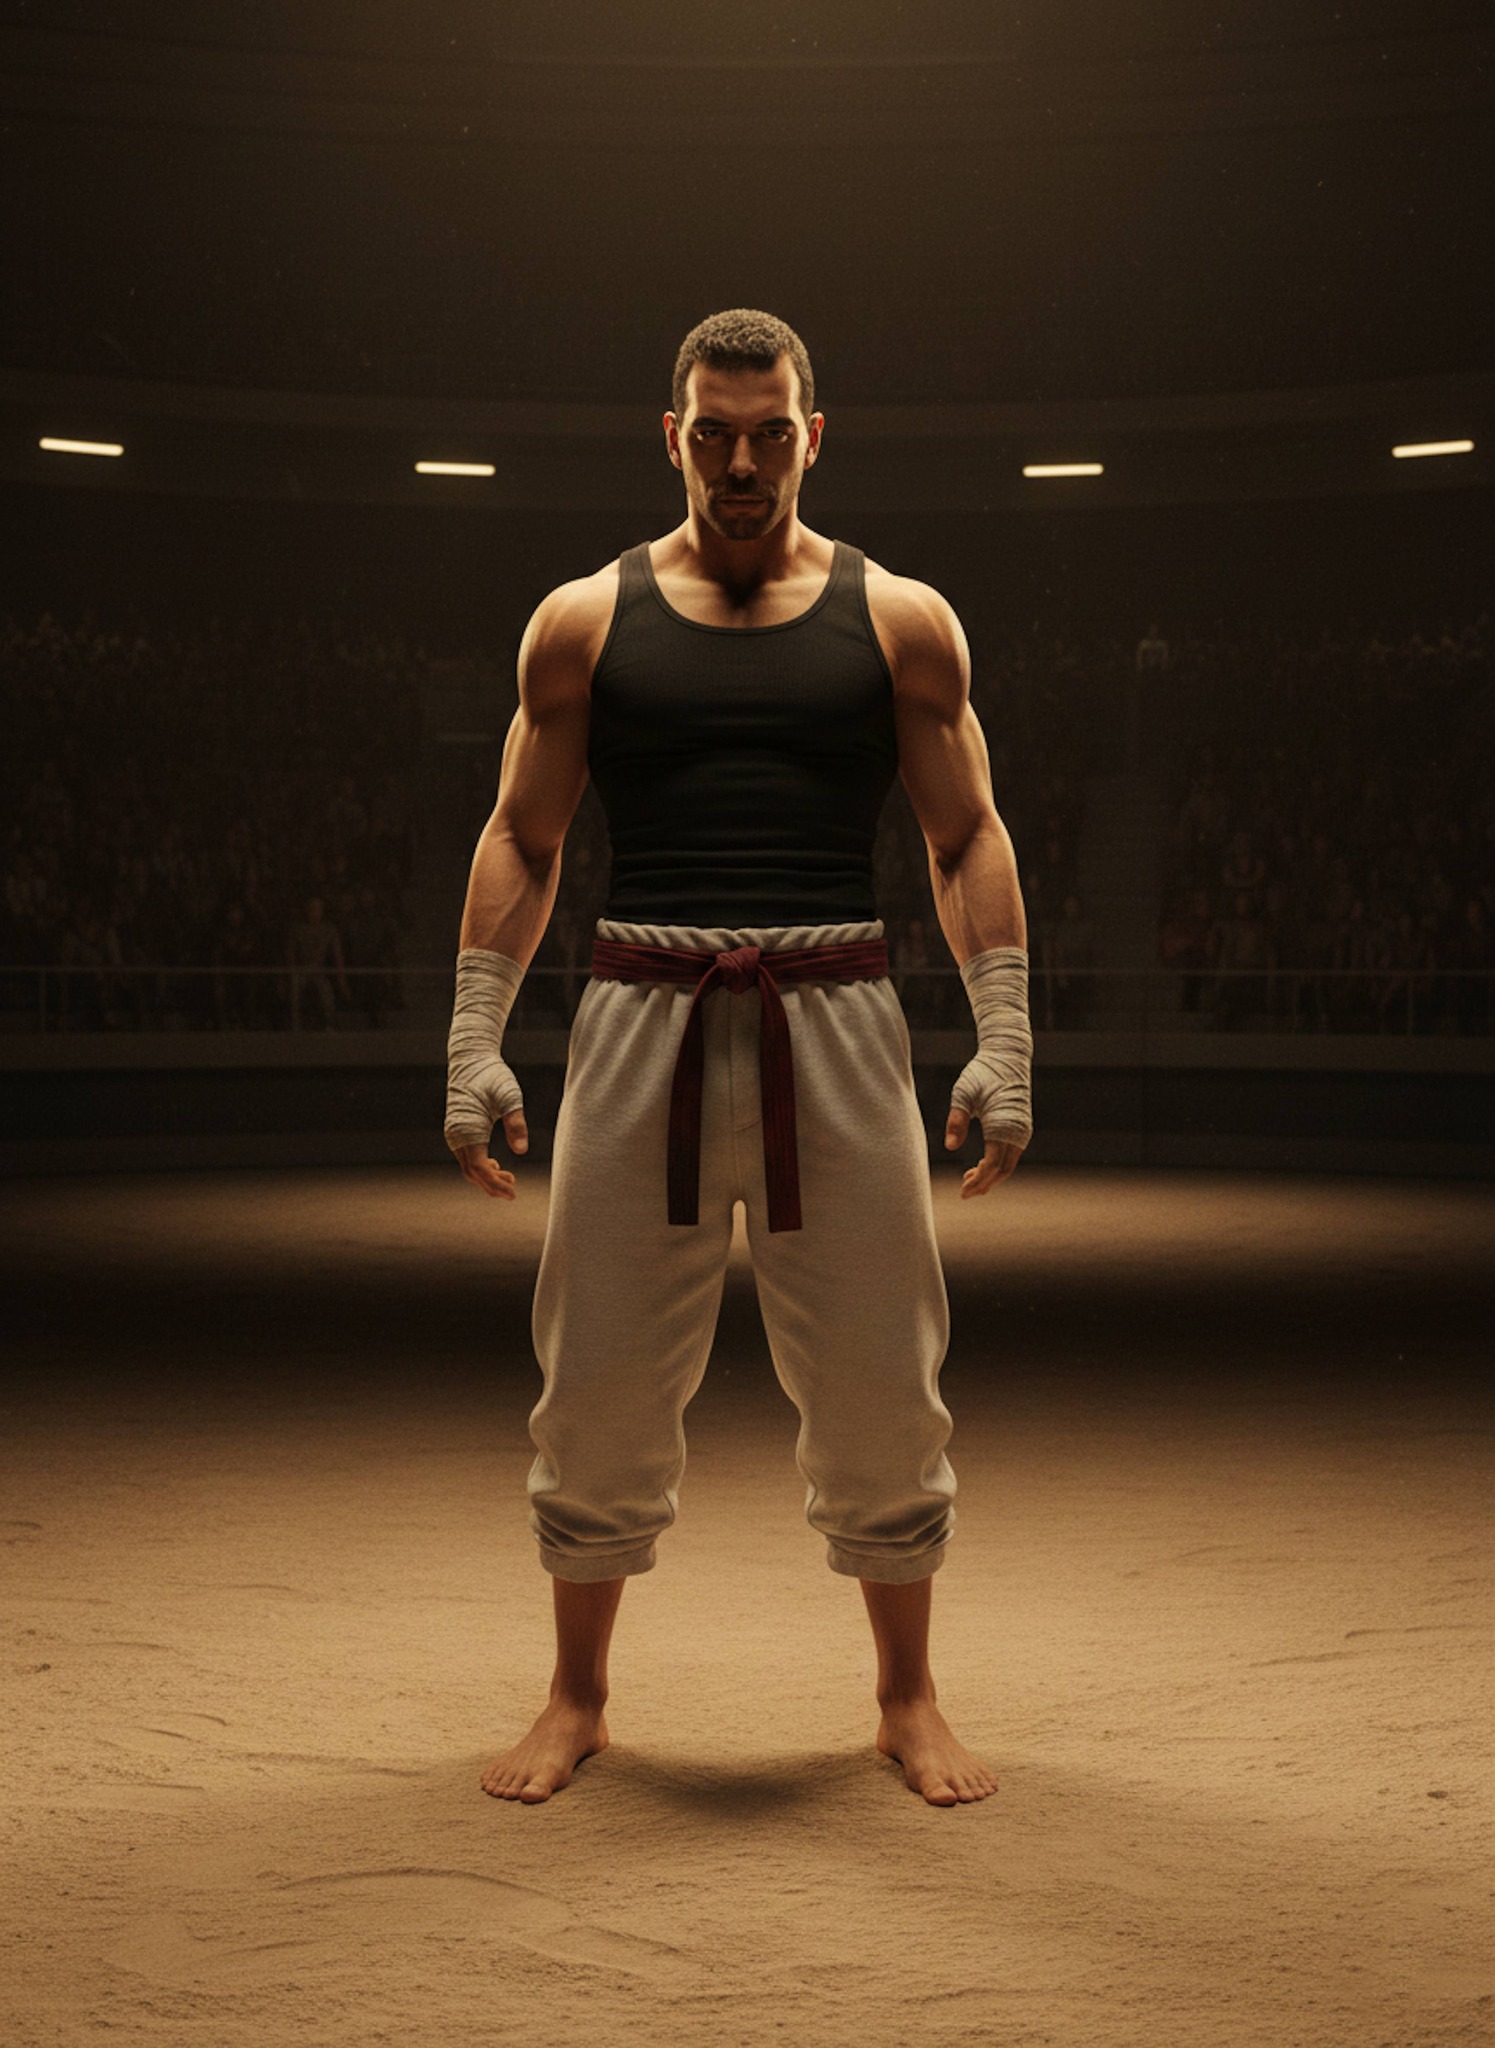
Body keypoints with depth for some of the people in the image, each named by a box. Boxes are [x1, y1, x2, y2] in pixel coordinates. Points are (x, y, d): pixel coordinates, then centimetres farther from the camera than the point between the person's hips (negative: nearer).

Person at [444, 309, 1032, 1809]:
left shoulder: (901, 619, 8)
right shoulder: (584, 620, 8)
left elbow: (967, 840, 8)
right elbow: (520, 840, 9)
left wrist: (1004, 1041, -1)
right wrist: (474, 1043, 1)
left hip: (836, 1023, 0)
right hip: (642, 1021, 0)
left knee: (878, 1380, 4)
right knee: (600, 1382, 4)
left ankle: (907, 1699, 22)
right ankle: (577, 1699, 22)